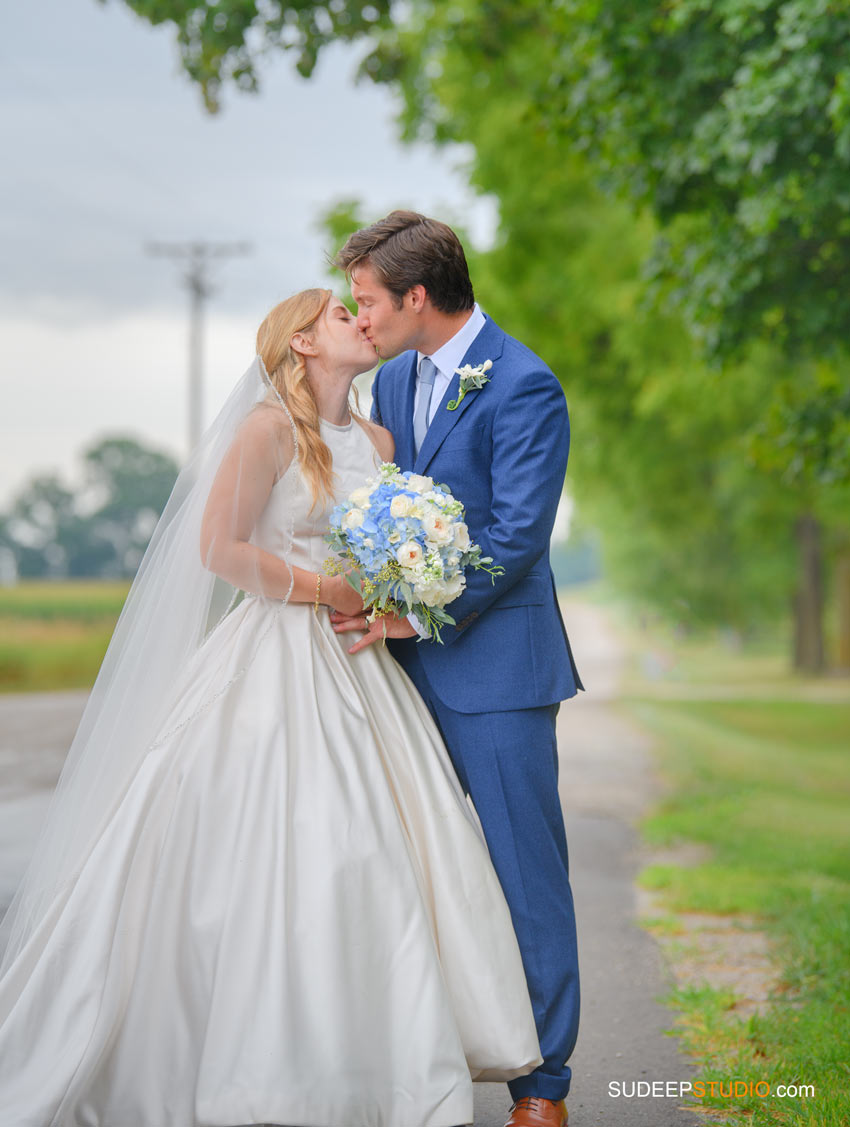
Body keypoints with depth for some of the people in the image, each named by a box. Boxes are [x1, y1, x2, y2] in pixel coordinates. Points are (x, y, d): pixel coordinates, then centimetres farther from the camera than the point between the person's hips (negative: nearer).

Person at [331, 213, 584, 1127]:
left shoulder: (523, 386, -12)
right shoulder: (393, 379, 13)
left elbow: (516, 537, -17)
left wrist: (418, 612, -16)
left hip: (495, 659, -7)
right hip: (410, 662, 8)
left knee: (523, 869, -2)